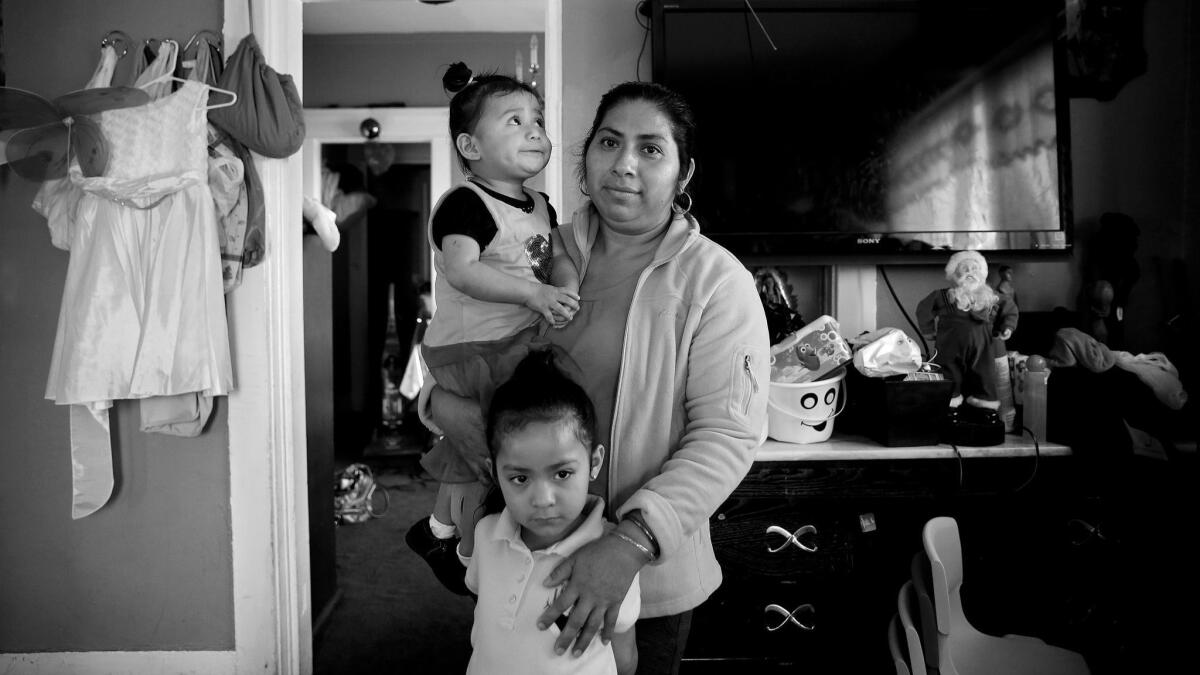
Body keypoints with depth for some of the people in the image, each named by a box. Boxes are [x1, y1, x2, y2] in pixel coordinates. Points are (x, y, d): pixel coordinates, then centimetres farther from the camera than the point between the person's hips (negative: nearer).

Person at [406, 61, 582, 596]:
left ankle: (439, 527, 46)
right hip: (469, 351, -9)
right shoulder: (465, 205, -17)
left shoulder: (539, 206, 11)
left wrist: (566, 285, -13)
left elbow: (555, 257, 10)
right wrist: (533, 292, -36)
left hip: (517, 345, 9)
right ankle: (469, 554, 23)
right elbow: (461, 271, -29)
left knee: (472, 449, 23)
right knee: (492, 454, -1)